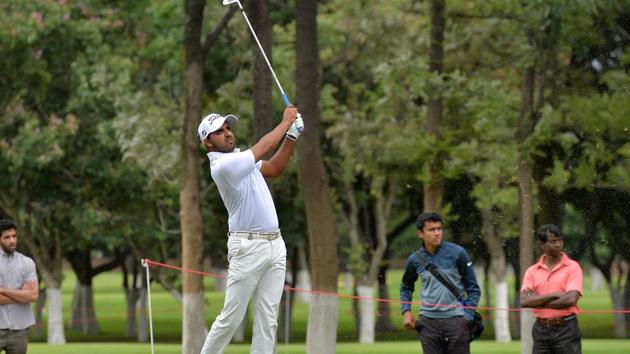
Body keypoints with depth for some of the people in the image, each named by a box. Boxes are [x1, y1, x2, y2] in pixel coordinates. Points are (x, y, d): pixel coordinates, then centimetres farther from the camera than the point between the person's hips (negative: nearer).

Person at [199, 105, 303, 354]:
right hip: (248, 248, -8)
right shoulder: (222, 165, -15)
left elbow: (274, 168, 20)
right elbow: (263, 148, -15)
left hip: (275, 244, 8)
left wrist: (292, 136, 7)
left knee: (268, 319, 3)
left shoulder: (240, 159, 15)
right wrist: (286, 121, -3)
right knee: (231, 317, -6)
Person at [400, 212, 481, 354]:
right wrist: (406, 311, 9)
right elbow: (406, 287, 23)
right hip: (429, 321, 2)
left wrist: (467, 317, -6)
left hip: (456, 319, -2)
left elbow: (473, 289, 2)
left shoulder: (457, 253, -3)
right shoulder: (415, 260, 4)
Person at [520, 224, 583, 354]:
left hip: (565, 329, -4)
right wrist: (553, 295, -14)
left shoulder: (572, 267, -3)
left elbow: (571, 299, -15)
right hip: (541, 330, 4)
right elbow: (524, 301, -5)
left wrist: (538, 302, -8)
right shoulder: (532, 271, 7)